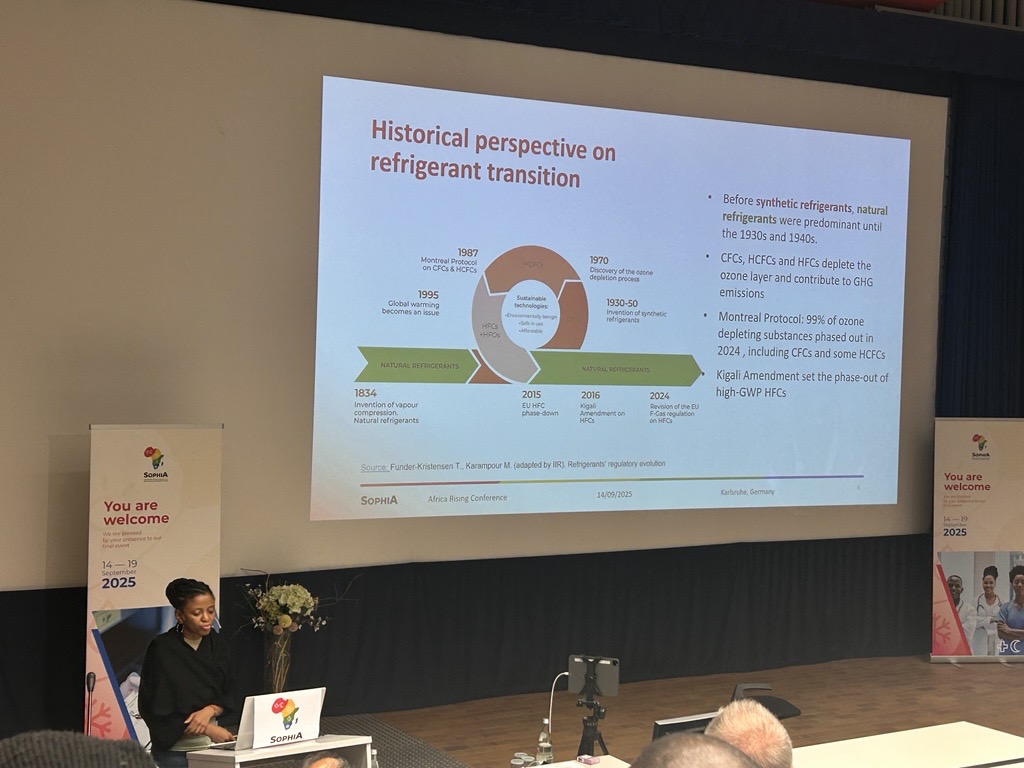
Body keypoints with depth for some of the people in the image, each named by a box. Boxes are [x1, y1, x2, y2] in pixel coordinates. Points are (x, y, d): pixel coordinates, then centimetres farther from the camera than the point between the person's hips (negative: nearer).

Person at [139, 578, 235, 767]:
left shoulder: (218, 645, 2)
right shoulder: (162, 649, -12)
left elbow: (225, 697, 8)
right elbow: (157, 711, -12)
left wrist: (208, 711, -14)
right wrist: (208, 729, -16)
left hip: (211, 747, 4)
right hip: (175, 751, -4)